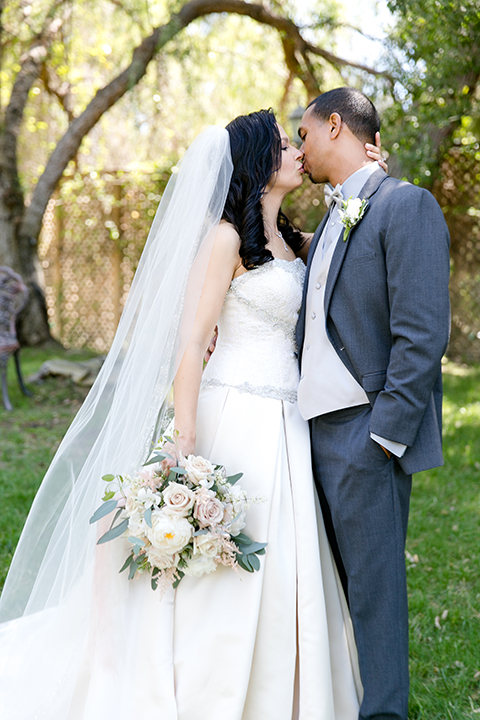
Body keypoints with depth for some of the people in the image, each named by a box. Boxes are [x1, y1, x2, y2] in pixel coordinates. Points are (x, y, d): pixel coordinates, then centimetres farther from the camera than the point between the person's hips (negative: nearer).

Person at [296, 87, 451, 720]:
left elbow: (422, 335, -16)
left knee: (373, 588, 1)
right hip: (317, 430, 8)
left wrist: (383, 436, -19)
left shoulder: (406, 205, -8)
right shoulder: (331, 221, 19)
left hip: (363, 432, -8)